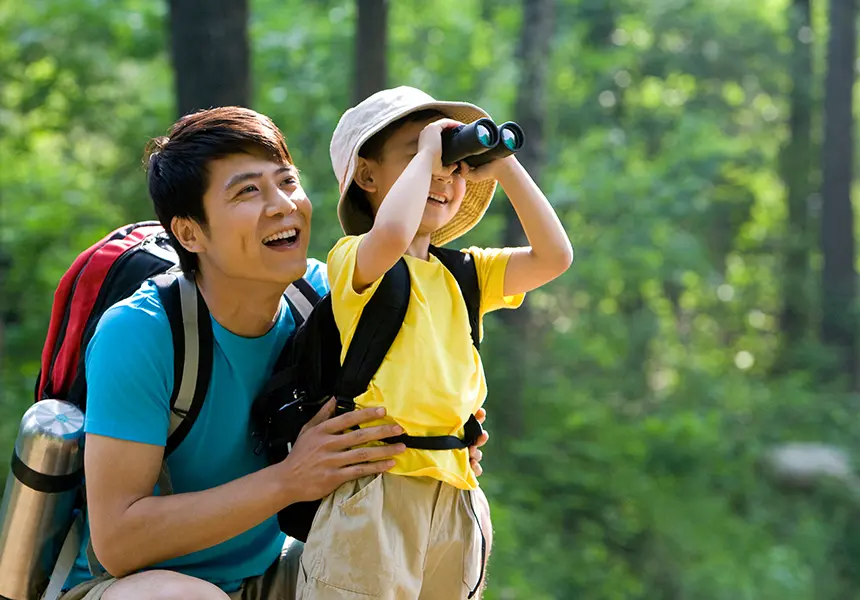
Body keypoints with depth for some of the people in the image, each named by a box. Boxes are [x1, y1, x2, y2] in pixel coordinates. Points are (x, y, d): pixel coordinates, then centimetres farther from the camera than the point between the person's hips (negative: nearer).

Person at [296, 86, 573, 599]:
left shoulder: (463, 273, 17)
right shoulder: (354, 259, -4)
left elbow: (554, 257, 8)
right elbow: (391, 234, -28)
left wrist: (503, 166, 7)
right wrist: (426, 152, -12)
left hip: (455, 495, 7)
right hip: (377, 494, -6)